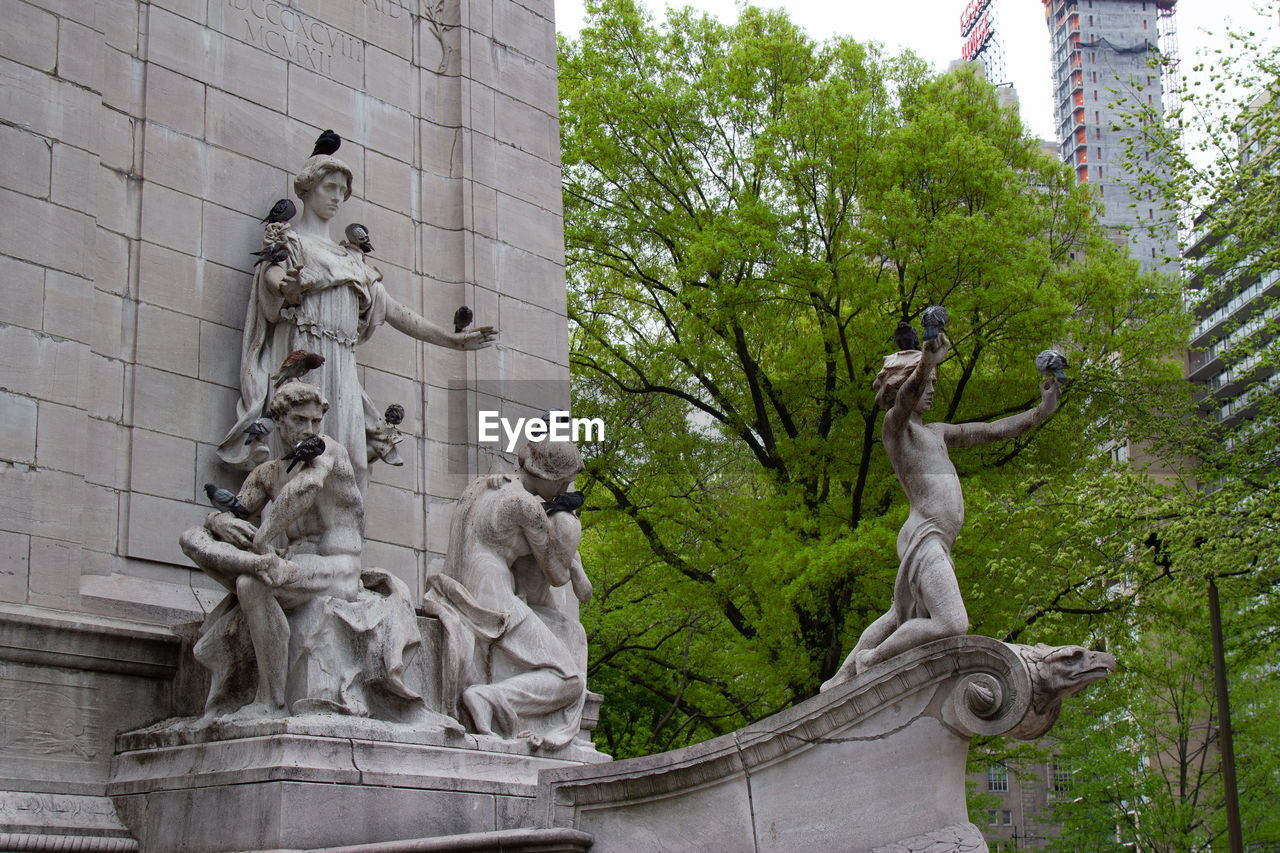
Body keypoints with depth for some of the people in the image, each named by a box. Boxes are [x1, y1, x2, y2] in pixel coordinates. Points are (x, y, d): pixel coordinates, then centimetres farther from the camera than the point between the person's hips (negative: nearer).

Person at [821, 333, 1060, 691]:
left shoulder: (936, 433, 24)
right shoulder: (894, 425, -2)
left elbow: (993, 431, 26)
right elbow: (909, 394, -24)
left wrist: (1042, 411, 18)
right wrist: (928, 362, -44)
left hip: (936, 541, 10)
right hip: (923, 536, -10)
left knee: (900, 619, 23)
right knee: (952, 624, -23)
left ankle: (842, 678, 34)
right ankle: (871, 659, -7)